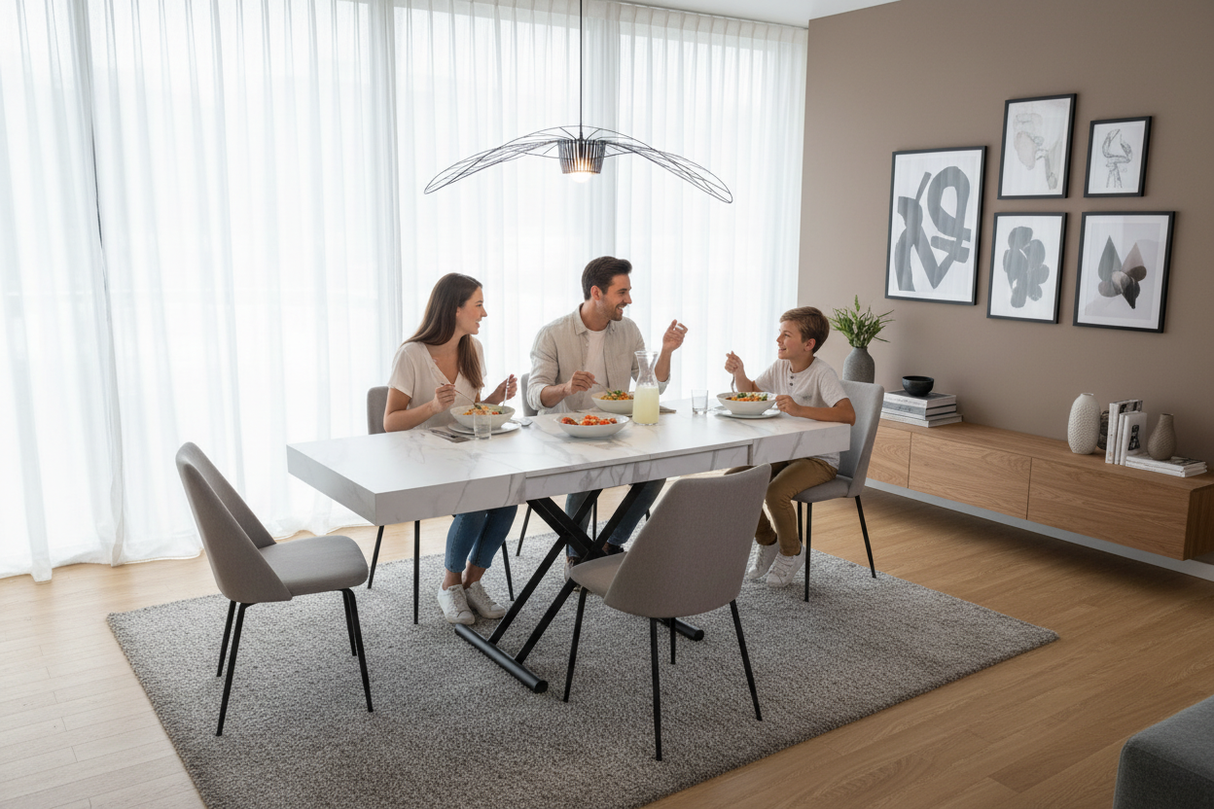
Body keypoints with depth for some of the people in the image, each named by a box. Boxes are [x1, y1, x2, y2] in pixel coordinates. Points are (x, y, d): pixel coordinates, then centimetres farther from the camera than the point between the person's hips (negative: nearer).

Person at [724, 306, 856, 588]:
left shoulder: (821, 374, -18)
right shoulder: (780, 367, 4)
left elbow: (848, 414, -33)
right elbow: (749, 391, 21)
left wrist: (800, 409, -43)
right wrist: (739, 374, -2)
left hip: (820, 459, -7)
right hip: (784, 452, 7)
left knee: (776, 492, -31)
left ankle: (791, 552, 0)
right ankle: (767, 541, 12)